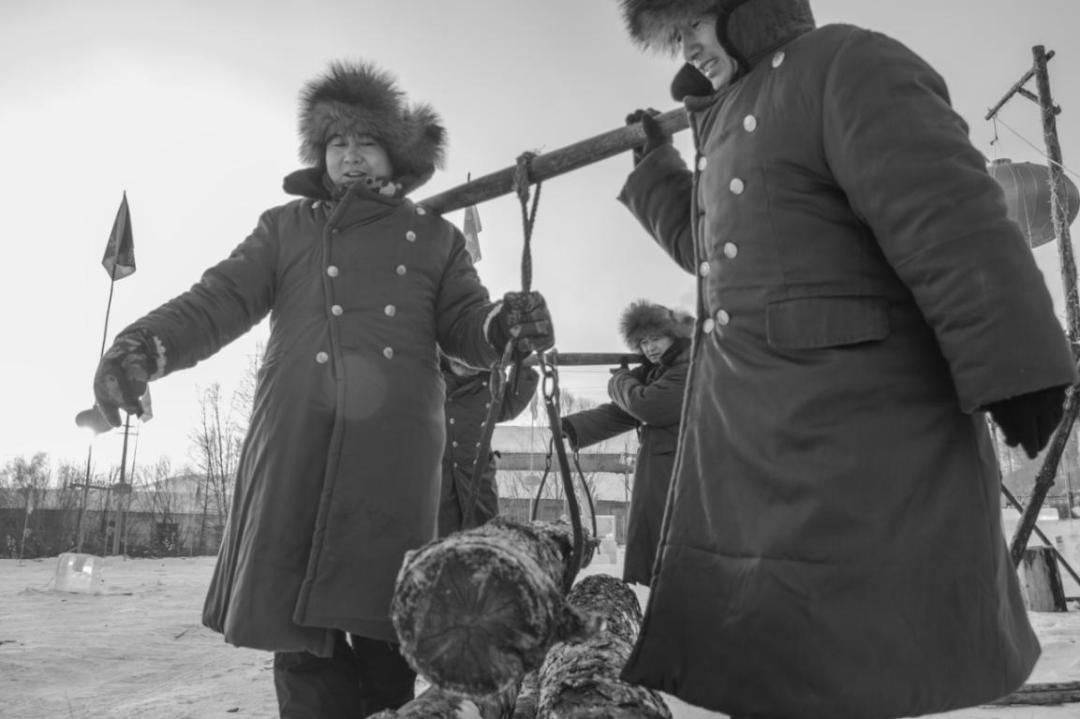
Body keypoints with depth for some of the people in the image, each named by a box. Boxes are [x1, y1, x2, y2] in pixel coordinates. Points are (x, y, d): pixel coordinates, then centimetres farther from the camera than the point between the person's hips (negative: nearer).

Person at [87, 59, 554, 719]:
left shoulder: (436, 238, 19)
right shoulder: (285, 227, 19)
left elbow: (464, 325, 10)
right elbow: (221, 301, 8)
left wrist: (504, 326, -15)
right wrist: (146, 344, -11)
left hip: (395, 455, 0)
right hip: (294, 447, 1)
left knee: (384, 628, -2)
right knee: (299, 628, -1)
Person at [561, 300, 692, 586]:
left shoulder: (692, 369, -13)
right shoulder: (655, 371, 16)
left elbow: (648, 406, -23)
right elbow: (619, 413, 12)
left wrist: (619, 380, -3)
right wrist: (571, 428, -1)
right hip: (653, 477, 9)